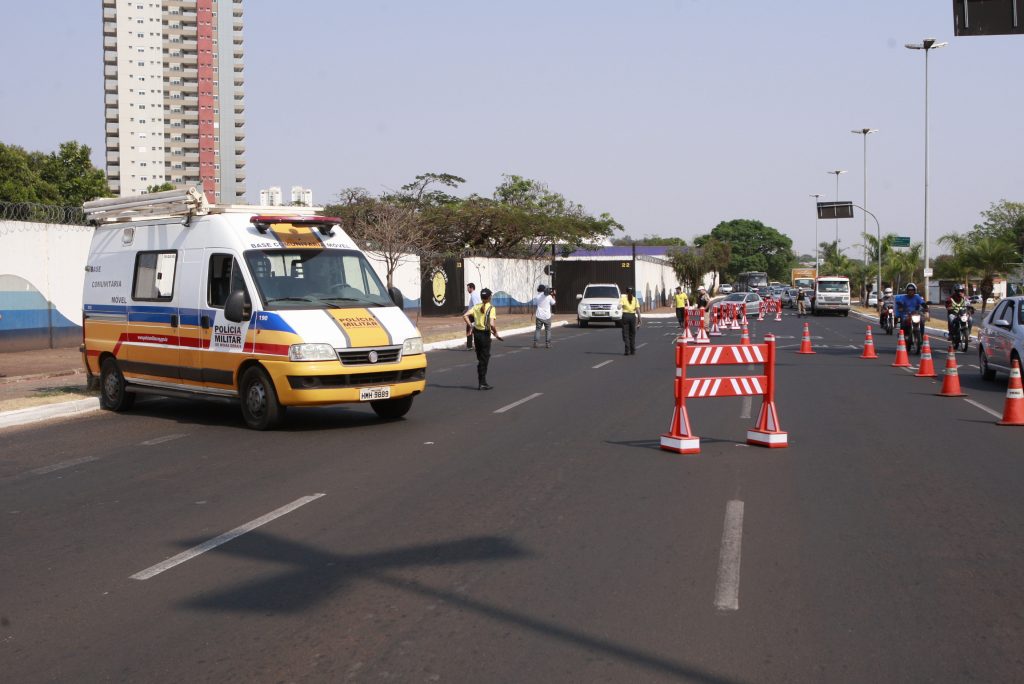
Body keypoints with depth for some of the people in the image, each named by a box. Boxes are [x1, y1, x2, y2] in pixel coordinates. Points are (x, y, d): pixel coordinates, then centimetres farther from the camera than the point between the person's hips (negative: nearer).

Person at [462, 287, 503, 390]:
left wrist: (471, 326, 3)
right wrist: (496, 333, -8)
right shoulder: (491, 308, -12)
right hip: (485, 334, -5)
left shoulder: (476, 307, 4)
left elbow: (465, 316, -5)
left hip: (476, 333, 5)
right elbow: (492, 324, -22)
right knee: (484, 359, 3)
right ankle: (482, 383, 5)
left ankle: (482, 382, 19)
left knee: (480, 358, 15)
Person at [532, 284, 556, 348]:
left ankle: (535, 343, -6)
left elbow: (534, 306, 1)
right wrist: (553, 295, 21)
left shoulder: (536, 297, 1)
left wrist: (534, 314, 8)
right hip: (547, 316, 0)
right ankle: (547, 344, 7)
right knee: (548, 330, 9)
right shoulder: (549, 296, -2)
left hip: (539, 316, 0)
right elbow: (553, 303, 12)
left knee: (537, 329, 5)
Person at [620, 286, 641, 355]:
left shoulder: (623, 298, 2)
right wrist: (639, 319, 1)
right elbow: (638, 310, -1)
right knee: (632, 334, 15)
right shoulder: (635, 299, 7)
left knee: (625, 334, 1)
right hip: (633, 316, 2)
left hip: (625, 315, -2)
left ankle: (627, 350, -7)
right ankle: (633, 350, 19)